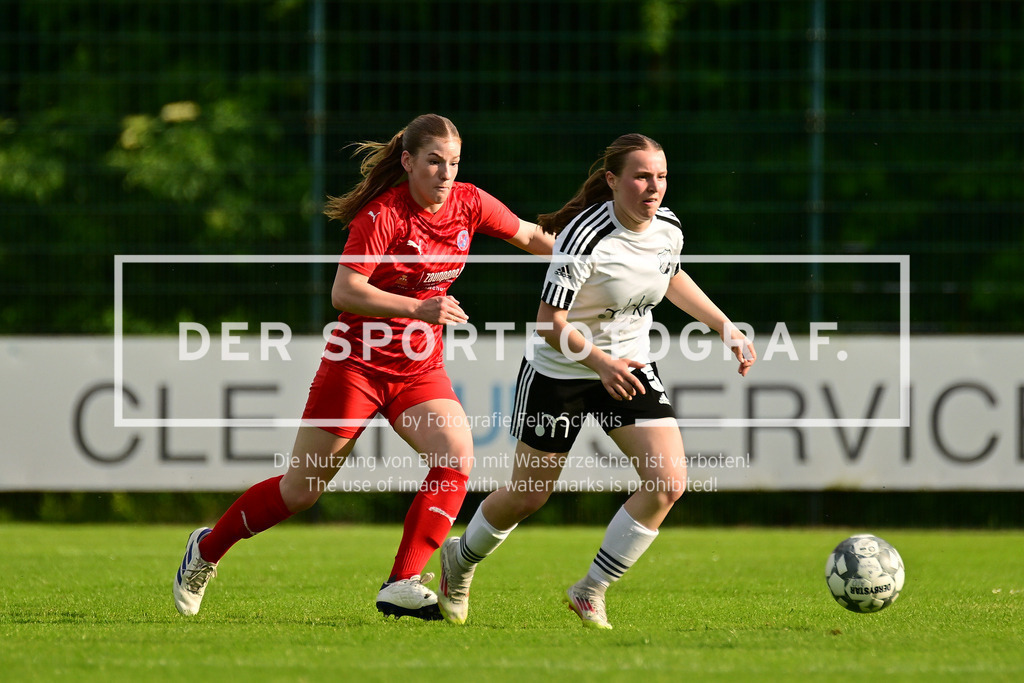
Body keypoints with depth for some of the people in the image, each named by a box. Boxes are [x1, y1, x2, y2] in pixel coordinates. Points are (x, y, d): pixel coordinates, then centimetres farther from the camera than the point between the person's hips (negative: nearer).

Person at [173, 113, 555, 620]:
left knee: (457, 457, -21)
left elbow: (531, 237, 14)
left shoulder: (469, 204, -3)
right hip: (357, 363, -5)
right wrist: (418, 308, -35)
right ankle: (207, 549, 26)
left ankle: (401, 586, -20)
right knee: (301, 489, 3)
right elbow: (343, 292, -27)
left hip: (420, 367, 5)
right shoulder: (383, 213, -20)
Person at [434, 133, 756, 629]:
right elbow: (550, 323, -25)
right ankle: (461, 558, 40)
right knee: (527, 496, 7)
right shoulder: (585, 236, -26)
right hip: (559, 371, -5)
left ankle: (591, 591, 0)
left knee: (669, 482, -15)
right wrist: (601, 362, -39)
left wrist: (726, 328, 13)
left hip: (630, 367, 5)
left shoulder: (668, 228, -6)